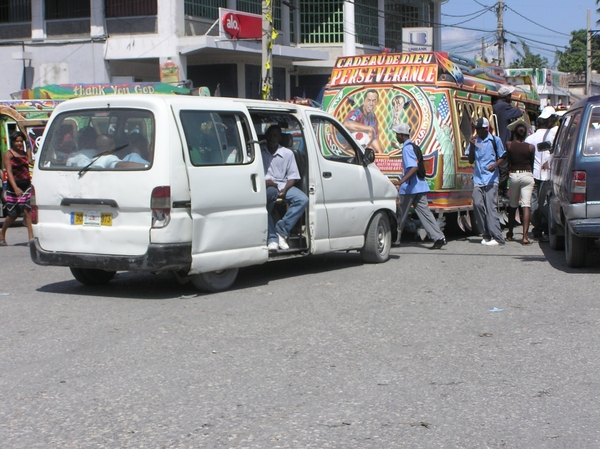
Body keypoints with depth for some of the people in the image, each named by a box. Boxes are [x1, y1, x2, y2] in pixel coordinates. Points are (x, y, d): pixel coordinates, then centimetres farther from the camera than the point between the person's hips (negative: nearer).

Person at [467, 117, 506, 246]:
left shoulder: (495, 140, 2)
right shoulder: (474, 141, 11)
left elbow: (502, 157, 4)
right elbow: (471, 160, 9)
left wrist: (494, 165, -16)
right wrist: (472, 146, -5)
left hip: (491, 179, -4)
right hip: (478, 179, 4)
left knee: (491, 207, -9)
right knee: (477, 204, -6)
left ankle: (497, 237, -8)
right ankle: (486, 235, 4)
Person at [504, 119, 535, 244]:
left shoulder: (509, 145, -2)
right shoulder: (530, 147, -3)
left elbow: (508, 162, 3)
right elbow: (532, 164, 7)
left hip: (513, 175, 2)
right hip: (527, 175, -2)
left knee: (512, 206, 17)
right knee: (526, 206, -6)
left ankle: (510, 234, 27)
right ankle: (525, 236, -16)